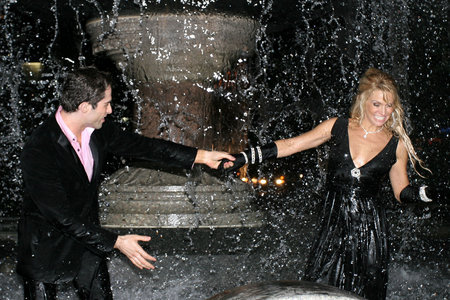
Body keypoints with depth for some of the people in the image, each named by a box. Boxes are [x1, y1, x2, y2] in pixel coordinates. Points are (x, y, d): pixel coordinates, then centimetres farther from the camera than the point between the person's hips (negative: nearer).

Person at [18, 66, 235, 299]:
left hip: (86, 234, 6)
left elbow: (142, 146, 3)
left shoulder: (98, 130, -9)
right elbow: (62, 216, -27)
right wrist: (116, 242, -25)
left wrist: (202, 156, 2)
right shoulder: (38, 151, -29)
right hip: (45, 244, -6)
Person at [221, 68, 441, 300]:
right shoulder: (337, 128, 2)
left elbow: (402, 192, 10)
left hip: (370, 229, 0)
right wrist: (244, 158, -2)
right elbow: (290, 145, 2)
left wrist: (428, 193, -11)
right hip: (334, 225, 0)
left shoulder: (396, 145, 3)